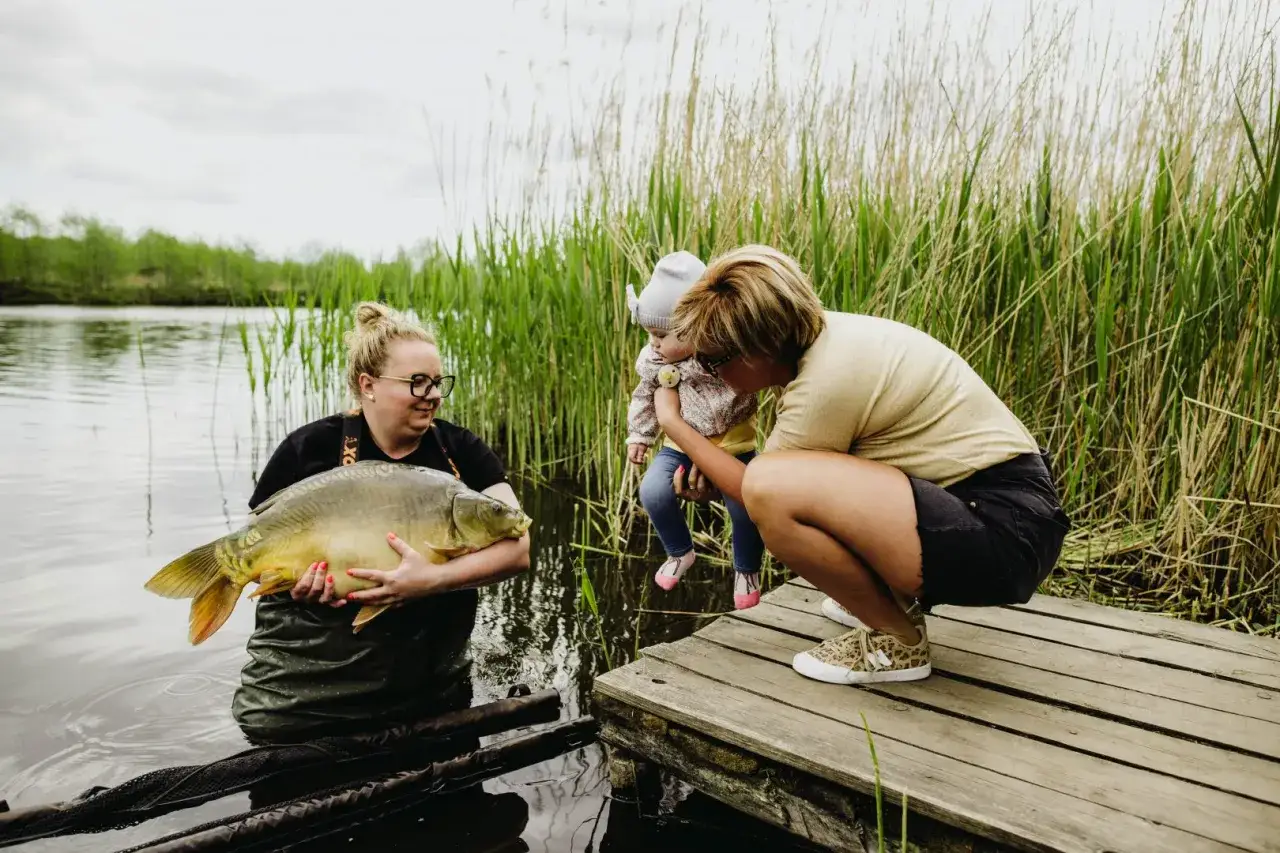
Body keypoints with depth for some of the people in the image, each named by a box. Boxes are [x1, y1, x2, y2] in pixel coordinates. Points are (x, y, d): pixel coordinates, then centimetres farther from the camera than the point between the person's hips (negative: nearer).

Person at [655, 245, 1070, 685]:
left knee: (771, 486, -26)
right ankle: (891, 597, 18)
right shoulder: (824, 333, 4)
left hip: (1005, 533, -9)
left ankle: (895, 640, -4)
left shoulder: (825, 383, -22)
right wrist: (711, 464, 5)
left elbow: (759, 489, -7)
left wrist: (671, 421, 3)